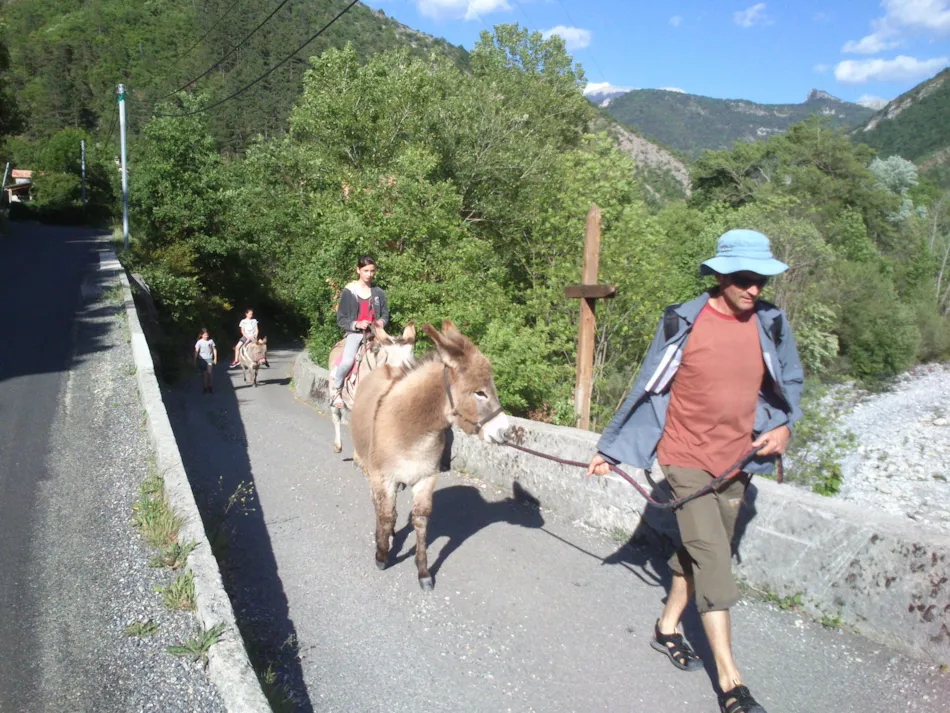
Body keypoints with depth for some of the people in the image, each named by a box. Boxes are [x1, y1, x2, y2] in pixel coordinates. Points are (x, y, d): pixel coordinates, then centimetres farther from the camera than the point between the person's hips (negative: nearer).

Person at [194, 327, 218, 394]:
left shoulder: (211, 341, -1)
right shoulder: (199, 342, -5)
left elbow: (214, 349, 7)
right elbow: (196, 351, -4)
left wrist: (215, 358, 6)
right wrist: (195, 360, -6)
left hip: (209, 359, 1)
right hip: (202, 359, 0)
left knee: (210, 372, -8)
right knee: (204, 374, 5)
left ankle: (210, 387, 2)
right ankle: (204, 388, 13)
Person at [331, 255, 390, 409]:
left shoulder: (378, 293, 9)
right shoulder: (348, 292, 2)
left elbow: (385, 314, 17)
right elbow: (341, 320, 4)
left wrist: (382, 322, -6)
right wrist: (357, 324, -14)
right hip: (354, 333, -2)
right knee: (348, 361, -28)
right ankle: (336, 390, 0)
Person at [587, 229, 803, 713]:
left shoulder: (771, 324, -2)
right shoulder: (682, 323, -12)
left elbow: (790, 382, 14)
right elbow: (647, 390, -4)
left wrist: (784, 425, -6)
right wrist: (610, 449, 0)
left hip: (737, 461, 4)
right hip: (687, 459, -4)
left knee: (699, 550, 16)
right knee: (712, 558, -7)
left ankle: (667, 628, 37)